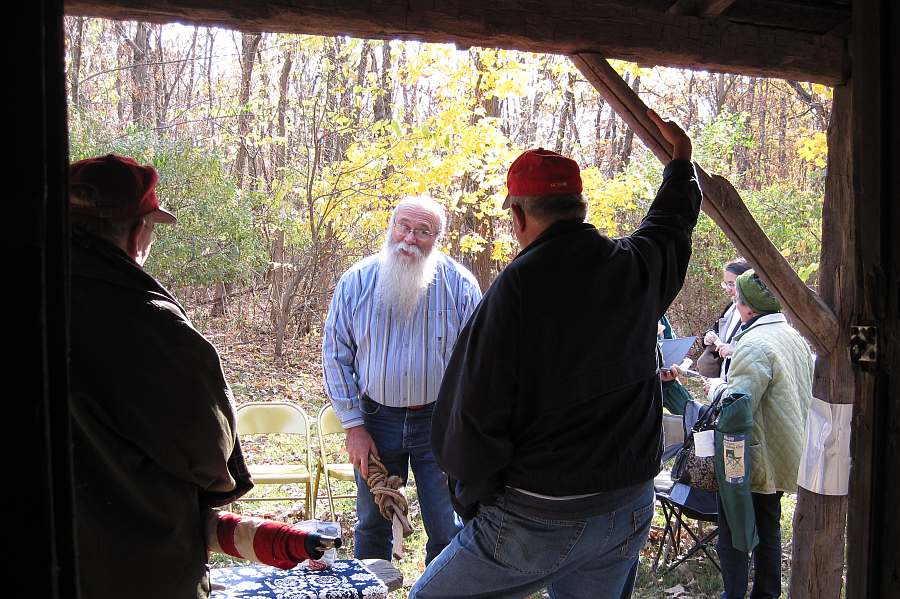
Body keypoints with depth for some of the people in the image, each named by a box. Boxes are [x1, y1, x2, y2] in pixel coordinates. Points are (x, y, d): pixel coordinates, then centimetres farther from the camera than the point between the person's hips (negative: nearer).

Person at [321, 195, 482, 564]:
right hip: (376, 419, 1)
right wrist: (353, 426, -4)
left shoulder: (460, 284, -8)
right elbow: (336, 354, 0)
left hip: (440, 420, -1)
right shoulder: (357, 281, -5)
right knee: (372, 525, 17)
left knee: (448, 532, 6)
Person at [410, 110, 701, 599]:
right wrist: (681, 158, 44)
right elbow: (672, 221, 25)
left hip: (537, 520, -6)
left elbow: (471, 416, -18)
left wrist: (475, 499, 0)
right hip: (630, 512, 6)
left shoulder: (515, 289, -18)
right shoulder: (639, 266, 0)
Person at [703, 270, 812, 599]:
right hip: (783, 457, 9)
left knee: (732, 534, 4)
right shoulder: (794, 336, 5)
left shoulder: (754, 345, -24)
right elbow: (808, 388, 19)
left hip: (752, 460, -9)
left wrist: (715, 387, -7)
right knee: (768, 527, 20)